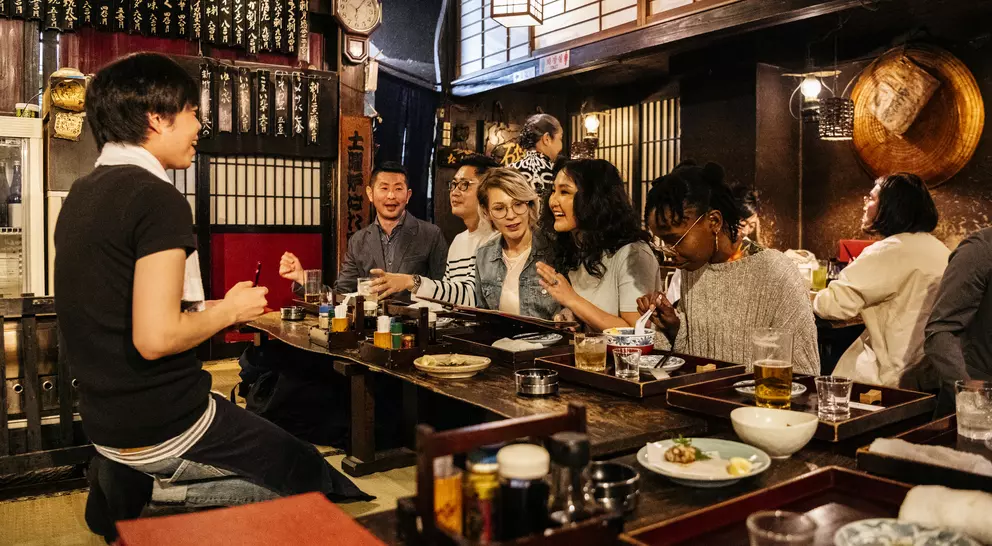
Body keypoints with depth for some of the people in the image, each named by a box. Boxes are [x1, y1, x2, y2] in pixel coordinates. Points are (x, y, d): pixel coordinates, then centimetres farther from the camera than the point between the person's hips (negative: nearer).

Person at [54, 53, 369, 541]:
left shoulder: (82, 193, 9)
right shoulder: (157, 198, -19)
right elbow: (155, 336, -26)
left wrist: (214, 309, 14)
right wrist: (230, 310, -9)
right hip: (163, 427, -8)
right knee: (310, 474, 4)